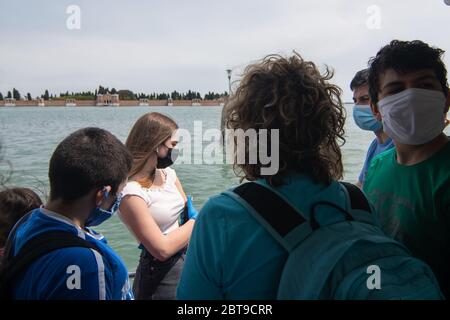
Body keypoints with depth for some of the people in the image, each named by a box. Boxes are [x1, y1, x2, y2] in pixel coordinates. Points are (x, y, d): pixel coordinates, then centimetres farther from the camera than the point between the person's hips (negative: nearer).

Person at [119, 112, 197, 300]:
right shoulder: (131, 192, -22)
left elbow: (189, 210, 8)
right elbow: (163, 249, -23)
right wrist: (195, 222, -11)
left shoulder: (167, 173, 1)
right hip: (161, 275, -7)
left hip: (189, 259, 7)